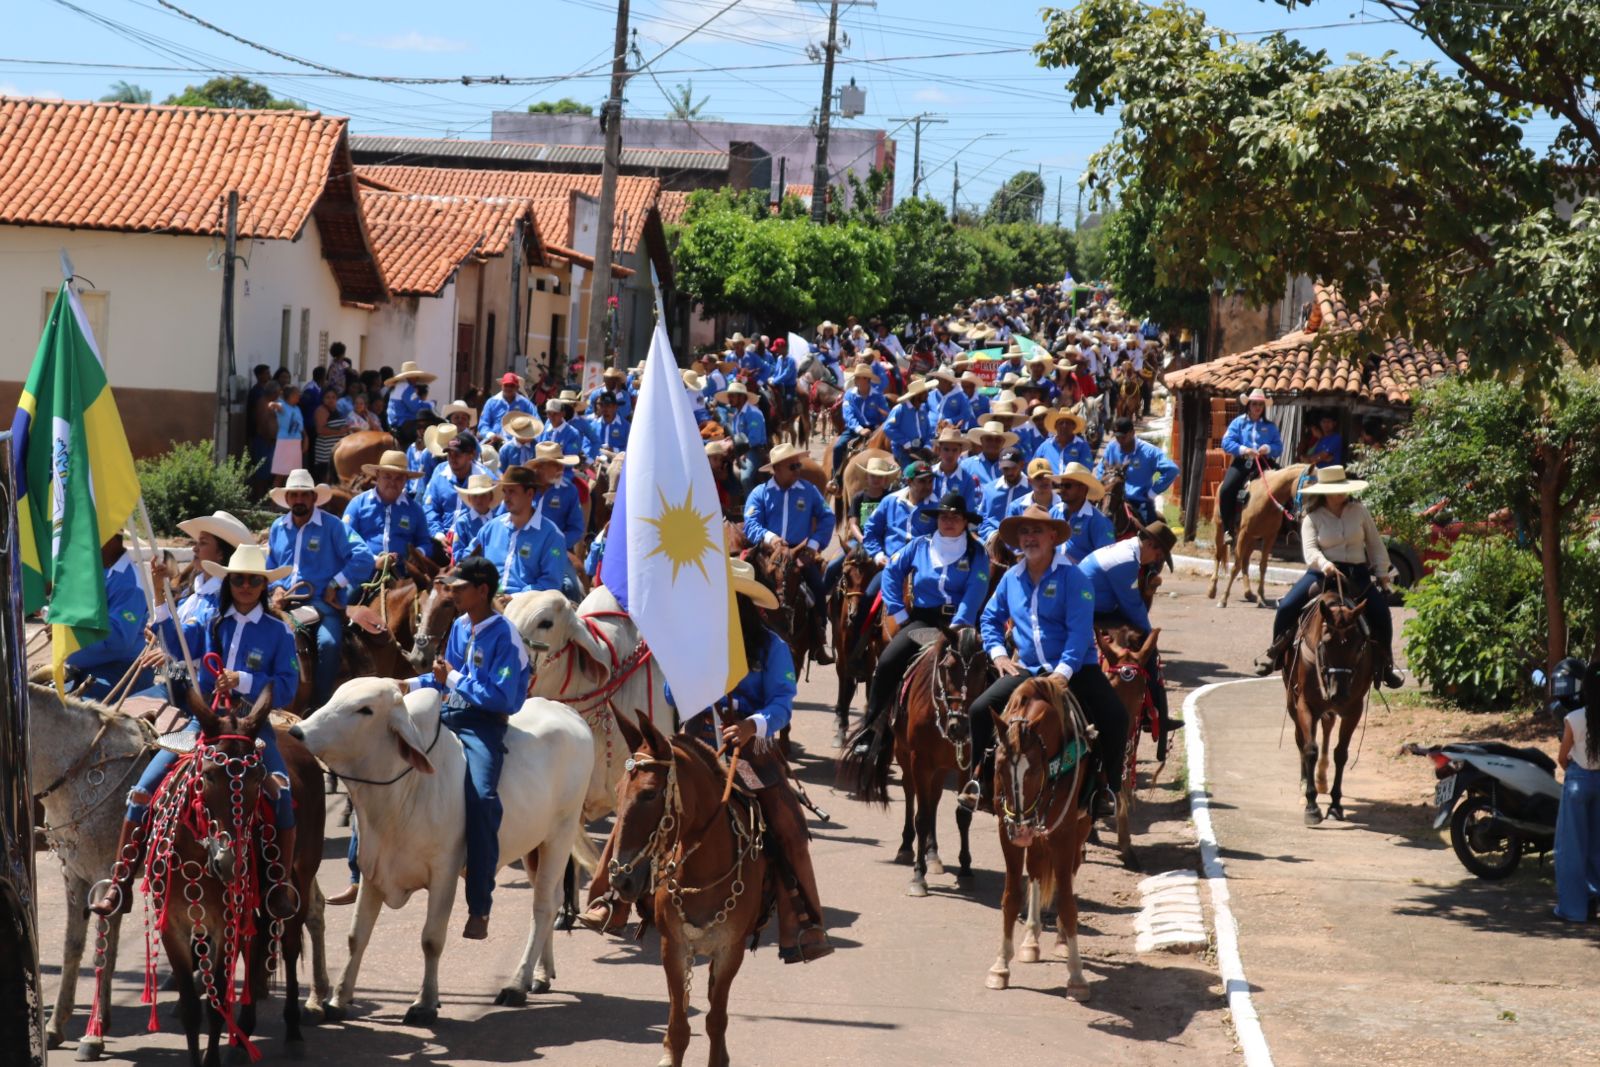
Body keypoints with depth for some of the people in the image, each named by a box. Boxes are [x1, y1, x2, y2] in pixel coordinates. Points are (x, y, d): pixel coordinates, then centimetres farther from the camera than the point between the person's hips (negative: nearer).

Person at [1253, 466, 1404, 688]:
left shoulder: (1359, 511, 5)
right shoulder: (1312, 517, -1)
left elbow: (1375, 545, 10)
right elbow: (1309, 549, -15)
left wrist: (1383, 577, 7)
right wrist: (1324, 564, -36)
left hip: (1357, 574, 1)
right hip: (1323, 571, -1)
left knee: (1381, 613, -18)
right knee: (1287, 607, -19)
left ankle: (1384, 664, 4)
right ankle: (1276, 654, 3)